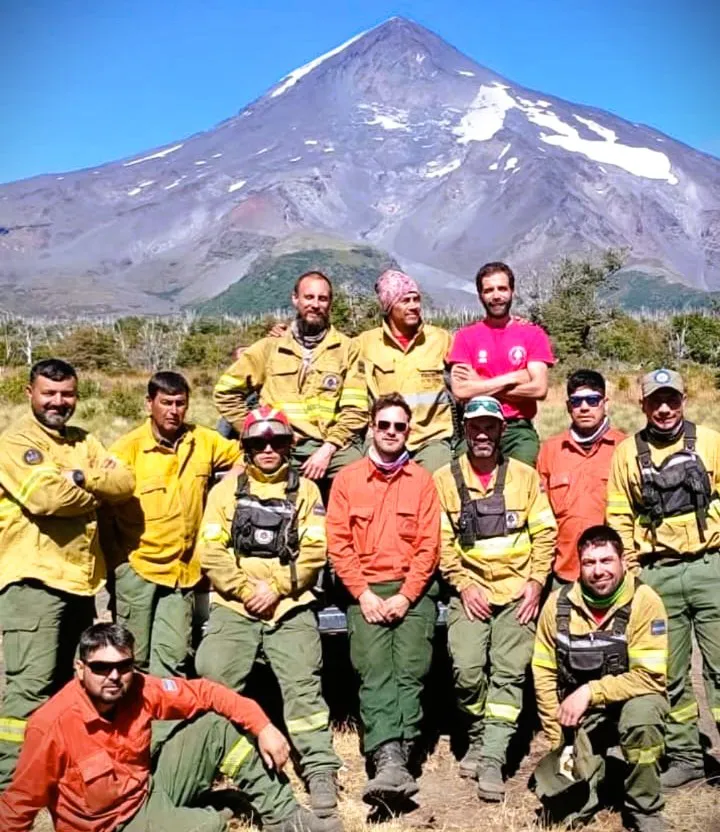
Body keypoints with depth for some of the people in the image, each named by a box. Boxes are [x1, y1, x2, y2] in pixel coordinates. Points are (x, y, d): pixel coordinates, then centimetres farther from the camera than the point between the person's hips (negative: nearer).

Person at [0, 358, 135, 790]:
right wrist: (95, 493, -6)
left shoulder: (85, 442, 15)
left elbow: (125, 481, 0)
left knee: (68, 682, 17)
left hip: (81, 578, 7)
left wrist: (80, 477, -15)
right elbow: (43, 496, -21)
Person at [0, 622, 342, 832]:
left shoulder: (140, 690, -13)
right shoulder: (52, 724, -26)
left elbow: (203, 692, -6)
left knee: (218, 725, -7)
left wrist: (262, 727, -14)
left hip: (153, 790, 6)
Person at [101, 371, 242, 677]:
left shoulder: (204, 441, 3)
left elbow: (243, 457, 21)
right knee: (135, 658, 5)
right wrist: (117, 561, -5)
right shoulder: (128, 448, -7)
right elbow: (104, 506, -4)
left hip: (184, 569, 3)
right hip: (137, 568, -2)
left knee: (173, 659, 2)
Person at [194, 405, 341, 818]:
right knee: (214, 680, -12)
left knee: (303, 683, -11)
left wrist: (274, 588, -10)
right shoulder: (226, 489, 12)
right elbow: (211, 551, 2)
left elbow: (315, 551, 0)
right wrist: (245, 591, -9)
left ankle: (321, 771, -7)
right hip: (234, 607, 1)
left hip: (290, 607, -1)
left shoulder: (305, 490, 11)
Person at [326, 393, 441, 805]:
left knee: (411, 669, -18)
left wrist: (405, 596, -8)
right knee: (374, 669, -20)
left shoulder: (422, 479, 9)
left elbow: (429, 545, 3)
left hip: (413, 590, 0)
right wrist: (364, 594, -6)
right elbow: (339, 542, 4)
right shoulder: (347, 478, 10)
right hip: (366, 590, 0)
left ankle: (395, 758, -20)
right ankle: (390, 761, -30)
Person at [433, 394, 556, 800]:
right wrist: (463, 585, -8)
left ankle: (493, 758, -2)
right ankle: (478, 738, 13)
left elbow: (545, 534, 5)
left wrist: (535, 583, -5)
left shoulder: (526, 475, 5)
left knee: (509, 673, -6)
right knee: (467, 669, -12)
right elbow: (441, 541, 0)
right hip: (470, 591, 0)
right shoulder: (445, 478, 3)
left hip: (518, 591, 0)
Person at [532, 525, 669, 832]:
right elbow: (544, 674, -2)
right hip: (580, 714, 2)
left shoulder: (644, 601, -17)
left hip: (630, 701, -2)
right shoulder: (558, 604, -9)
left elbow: (650, 677, -20)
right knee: (559, 793, -13)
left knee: (641, 712, -36)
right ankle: (593, 768, 23)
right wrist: (560, 740, -4)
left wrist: (590, 692, -25)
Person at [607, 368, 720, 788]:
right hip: (658, 575, 1)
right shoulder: (627, 452, 5)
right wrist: (631, 568, 2)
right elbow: (619, 517, 8)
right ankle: (685, 755, 22)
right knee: (672, 674, 9)